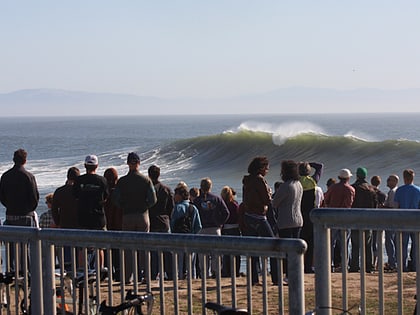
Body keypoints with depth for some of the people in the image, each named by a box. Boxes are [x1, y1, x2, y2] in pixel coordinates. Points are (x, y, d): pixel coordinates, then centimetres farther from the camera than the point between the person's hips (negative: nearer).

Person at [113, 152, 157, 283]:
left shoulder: (121, 181, -1)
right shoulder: (146, 180, -1)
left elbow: (116, 200, -5)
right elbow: (153, 199, -6)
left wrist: (125, 207, 10)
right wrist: (143, 206, 10)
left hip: (127, 217, 0)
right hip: (143, 216, 0)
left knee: (128, 248, 4)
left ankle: (127, 277, 1)